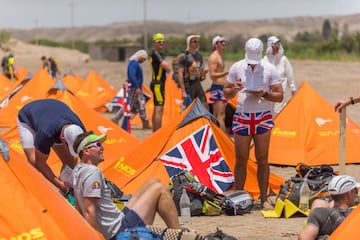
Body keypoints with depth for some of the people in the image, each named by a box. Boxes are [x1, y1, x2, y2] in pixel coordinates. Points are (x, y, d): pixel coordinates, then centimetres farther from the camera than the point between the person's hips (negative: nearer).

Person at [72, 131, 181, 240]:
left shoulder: (78, 170, 14)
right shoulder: (92, 171, -18)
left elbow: (79, 208, 22)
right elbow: (89, 211, -23)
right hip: (120, 231, -11)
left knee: (152, 182, 17)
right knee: (159, 189, -4)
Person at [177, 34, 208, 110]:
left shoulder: (199, 56, 11)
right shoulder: (184, 57, -9)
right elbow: (180, 74, -14)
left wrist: (204, 71, -6)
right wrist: (183, 91, -19)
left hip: (197, 84, 7)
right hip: (188, 84, -7)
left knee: (205, 106, 3)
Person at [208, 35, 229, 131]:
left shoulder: (219, 57, 20)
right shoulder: (213, 57, -11)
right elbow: (212, 75, -20)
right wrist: (225, 73, -32)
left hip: (221, 87, 11)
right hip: (217, 88, -11)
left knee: (216, 116, 11)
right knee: (221, 116, -16)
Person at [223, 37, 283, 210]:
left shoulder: (270, 69, -1)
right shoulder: (236, 68, 2)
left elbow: (279, 97, 1)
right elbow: (226, 94, 8)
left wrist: (264, 94, -17)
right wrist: (234, 89, -14)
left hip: (263, 118, -1)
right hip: (242, 117, 1)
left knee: (262, 160, 1)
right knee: (241, 160, 1)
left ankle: (264, 199, 7)